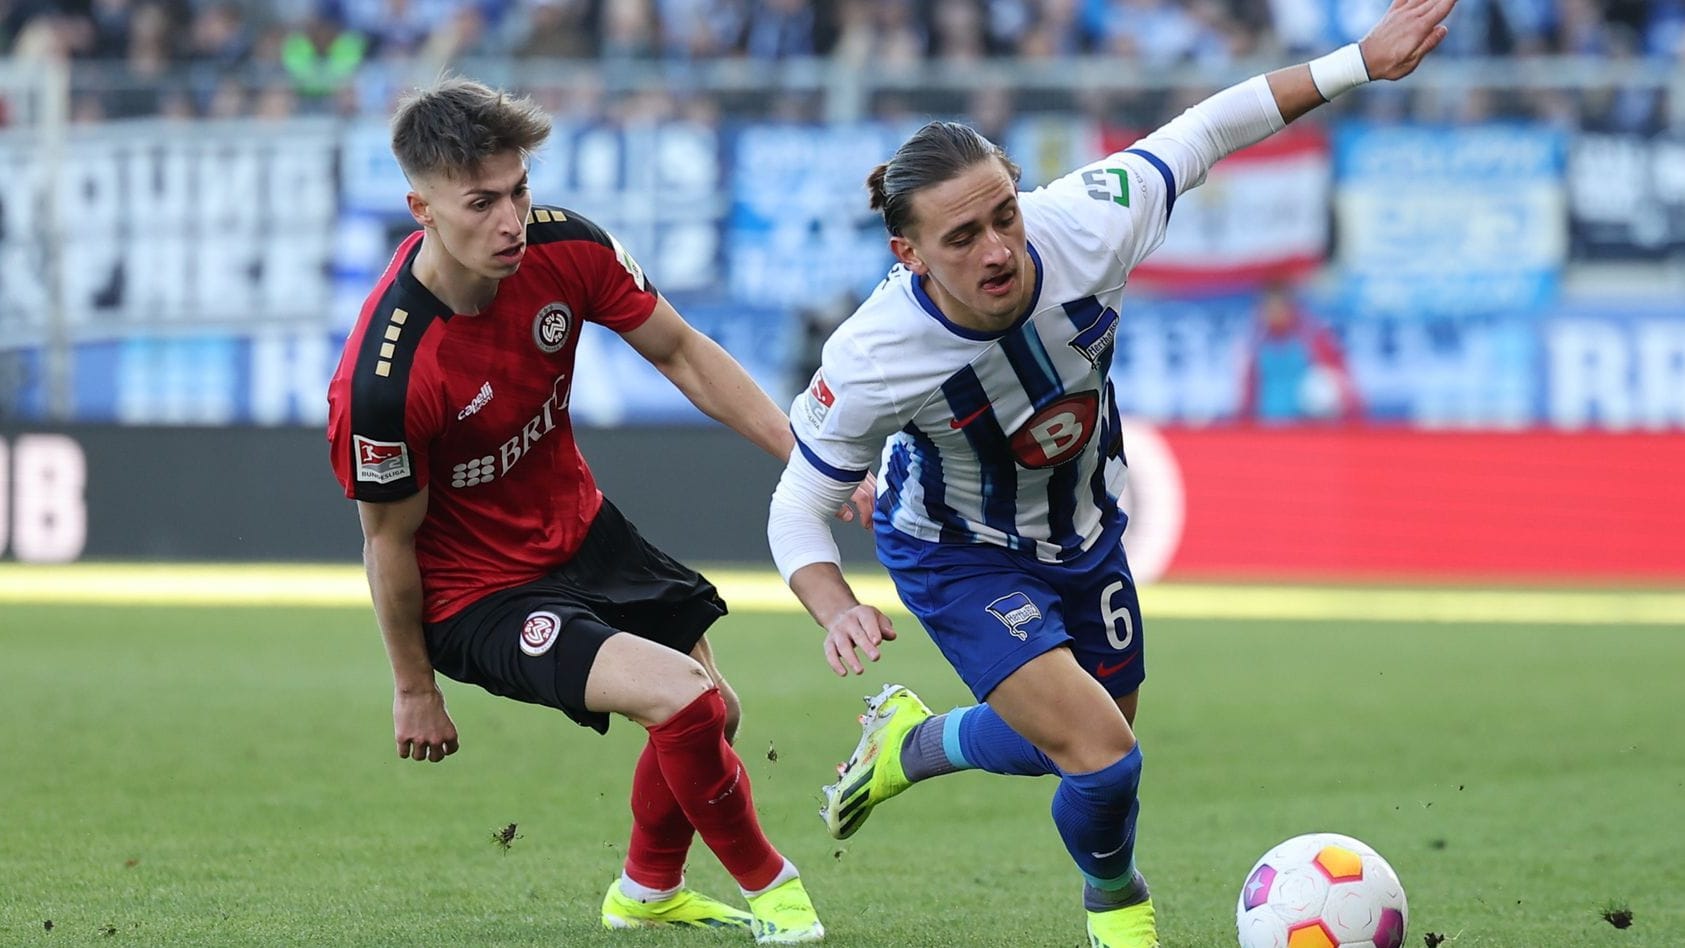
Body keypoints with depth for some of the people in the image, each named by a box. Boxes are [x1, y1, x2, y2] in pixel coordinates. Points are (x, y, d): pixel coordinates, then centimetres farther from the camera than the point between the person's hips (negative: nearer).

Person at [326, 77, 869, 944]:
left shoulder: (563, 248, -18)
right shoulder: (383, 379, -34)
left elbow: (680, 353, -2)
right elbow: (390, 540, -19)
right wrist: (413, 690, -6)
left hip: (580, 529, 7)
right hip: (476, 591, -7)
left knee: (715, 719, 18)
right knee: (684, 703, -22)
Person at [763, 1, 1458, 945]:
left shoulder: (1082, 230, -32)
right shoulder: (871, 361, -36)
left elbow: (1202, 132, -15)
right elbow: (800, 504, -21)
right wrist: (838, 611, -39)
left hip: (1082, 529, 5)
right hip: (962, 554, -5)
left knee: (1080, 739, 19)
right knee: (1102, 757, -17)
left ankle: (910, 743, 50)